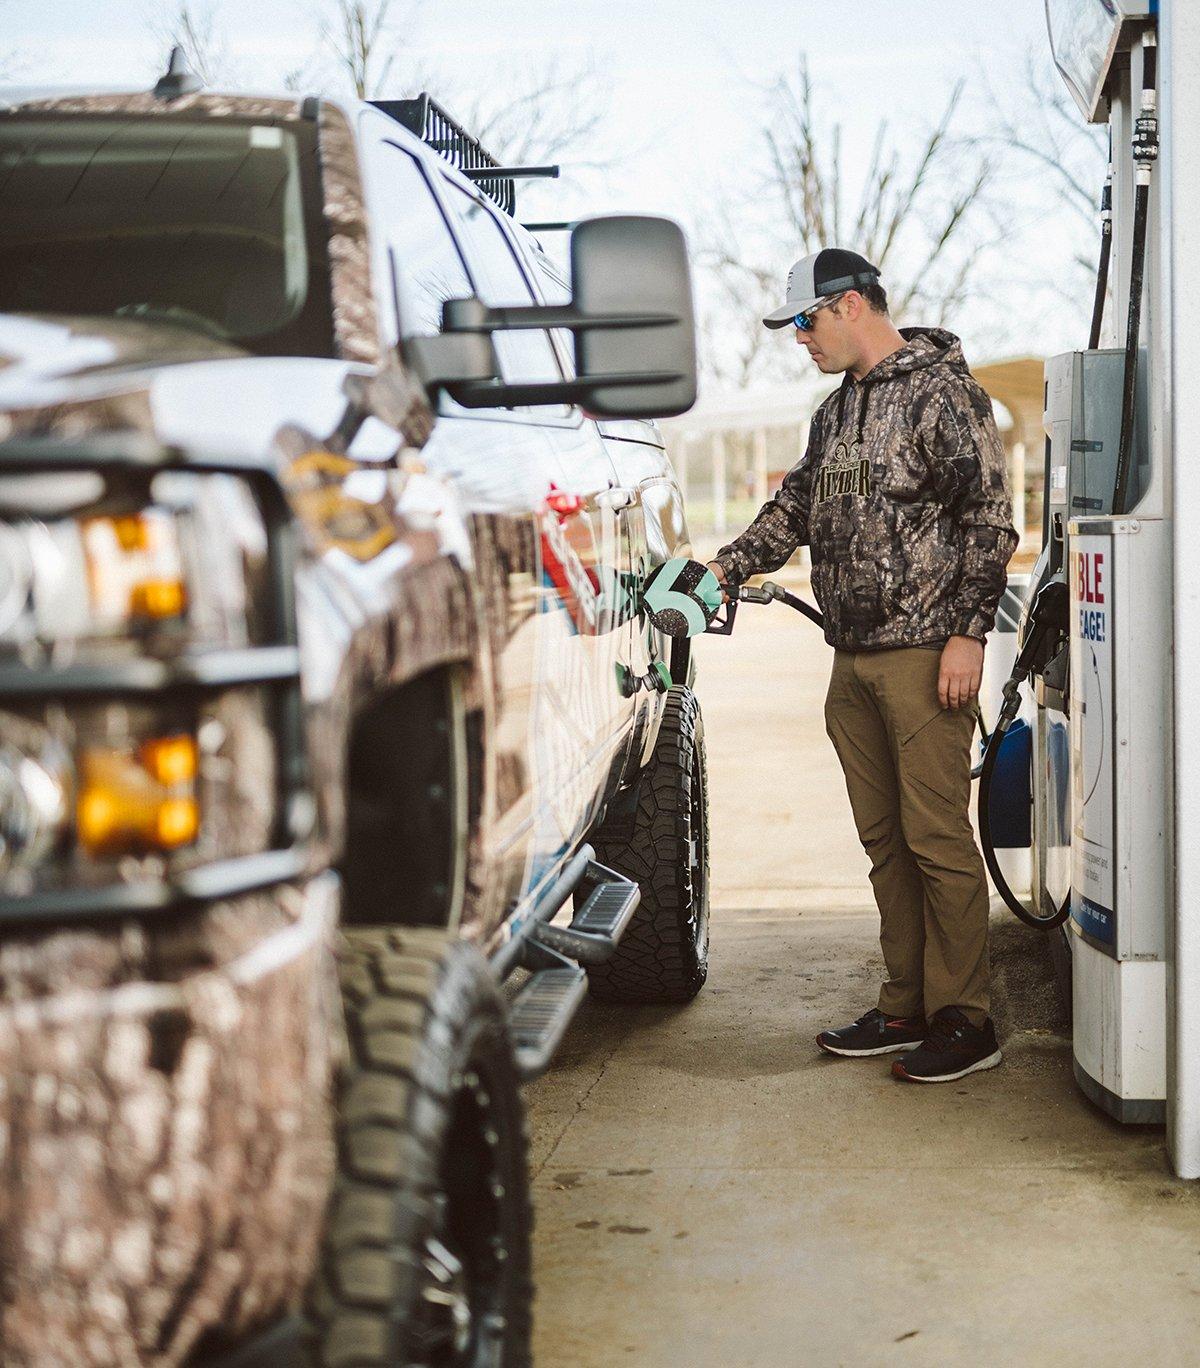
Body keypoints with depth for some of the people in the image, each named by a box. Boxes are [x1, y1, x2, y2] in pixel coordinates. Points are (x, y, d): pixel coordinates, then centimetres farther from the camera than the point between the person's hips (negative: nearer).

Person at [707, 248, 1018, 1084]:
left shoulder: (940, 392, -7)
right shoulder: (836, 411, 19)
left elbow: (989, 519, -11)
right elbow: (797, 506, 24)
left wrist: (968, 633, -16)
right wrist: (728, 567, 8)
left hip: (924, 657, -8)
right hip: (853, 661, 8)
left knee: (937, 838, -6)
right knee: (884, 840, 11)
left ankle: (964, 1021, 2)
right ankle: (907, 1007, 20)